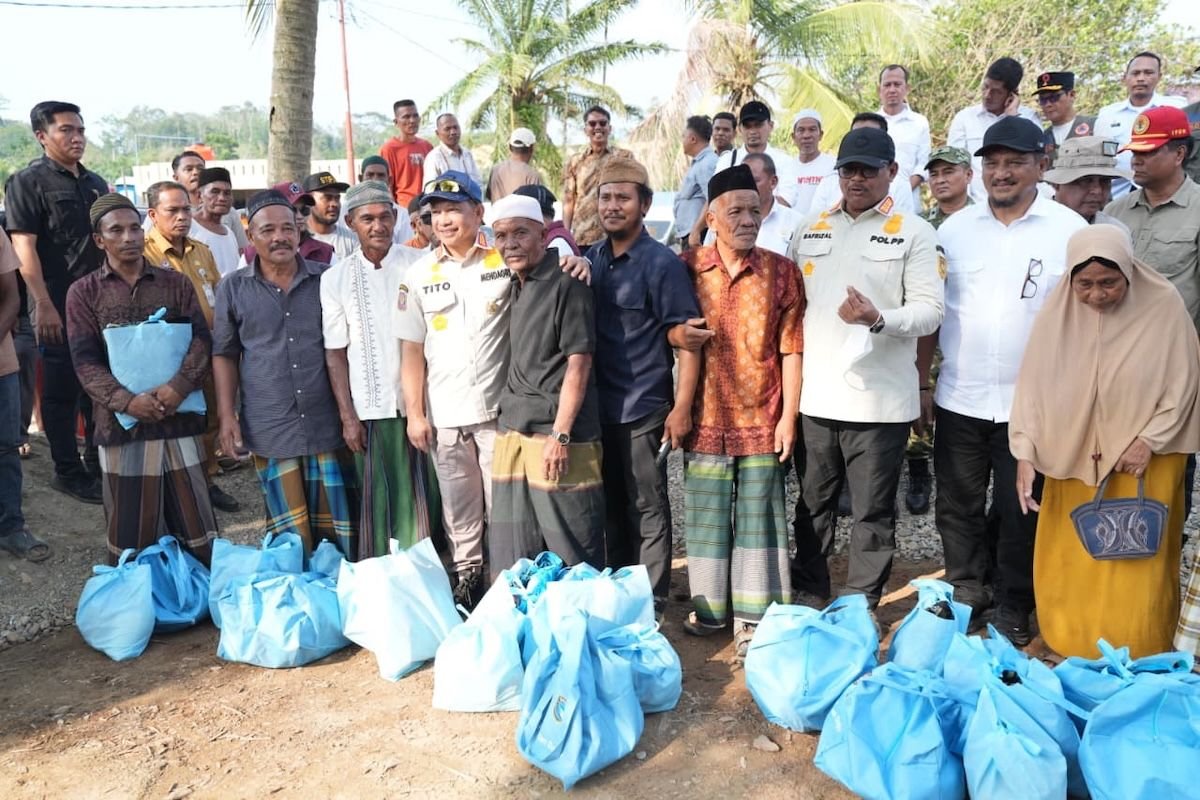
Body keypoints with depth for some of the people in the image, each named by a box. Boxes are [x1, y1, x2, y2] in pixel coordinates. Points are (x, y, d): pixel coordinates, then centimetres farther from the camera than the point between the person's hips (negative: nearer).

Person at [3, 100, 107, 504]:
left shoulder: (95, 183, 14)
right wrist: (43, 306, -19)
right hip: (60, 304, -6)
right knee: (62, 390, 3)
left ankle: (98, 463, 25)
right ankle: (67, 471, 13)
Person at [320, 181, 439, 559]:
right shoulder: (336, 278, 3)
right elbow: (335, 353, 4)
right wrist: (347, 416, 1)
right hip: (370, 409, 0)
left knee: (423, 496, 5)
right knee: (377, 500, 5)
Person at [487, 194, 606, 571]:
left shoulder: (566, 284, -9)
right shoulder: (515, 284, 14)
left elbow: (578, 365, -13)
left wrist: (560, 435, -16)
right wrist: (509, 423, 13)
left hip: (555, 431, -8)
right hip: (513, 430, 8)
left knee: (571, 548, 0)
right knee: (512, 551, 14)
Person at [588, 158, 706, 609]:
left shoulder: (662, 263, -9)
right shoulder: (591, 259, 8)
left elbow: (687, 338, -11)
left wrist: (682, 407, -16)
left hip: (642, 407, -5)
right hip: (599, 404, 6)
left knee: (647, 508, 5)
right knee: (612, 503, 15)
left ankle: (651, 601, 19)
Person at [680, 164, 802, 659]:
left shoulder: (781, 272, 0)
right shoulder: (687, 269, 1)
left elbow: (791, 348, 0)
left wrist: (789, 415, -4)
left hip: (762, 418, -1)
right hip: (706, 417, 1)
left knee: (758, 517, 6)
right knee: (706, 515, 10)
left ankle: (752, 617, 17)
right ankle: (709, 607, 25)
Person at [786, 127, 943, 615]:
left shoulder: (914, 233, 0)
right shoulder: (809, 230, 12)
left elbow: (930, 311, -7)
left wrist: (878, 319, -26)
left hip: (880, 402, -3)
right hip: (815, 397, 4)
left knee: (873, 513, 7)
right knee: (813, 506, 14)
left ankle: (860, 607, 22)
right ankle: (808, 598, 29)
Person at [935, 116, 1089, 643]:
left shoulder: (1070, 230, -3)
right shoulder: (955, 228, 4)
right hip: (959, 399, 3)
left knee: (1019, 512, 10)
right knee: (958, 506, 12)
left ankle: (1013, 605, 27)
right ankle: (965, 592, 31)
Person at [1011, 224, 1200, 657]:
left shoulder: (1163, 305, -12)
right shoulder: (1057, 310, -9)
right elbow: (1032, 384, -7)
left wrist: (1148, 442, -13)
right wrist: (1025, 453, -12)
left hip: (1145, 461, -1)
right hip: (1072, 459, 2)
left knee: (1135, 568, 5)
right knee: (1068, 565, 10)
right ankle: (1068, 653, 29)